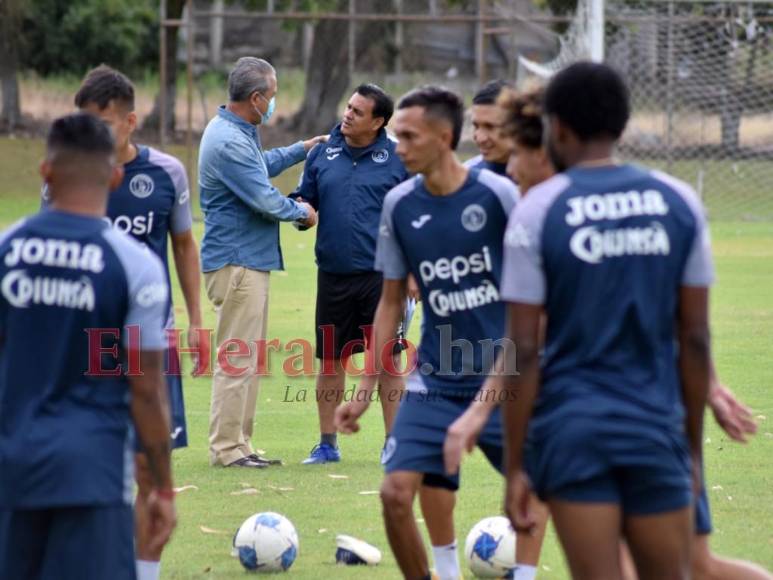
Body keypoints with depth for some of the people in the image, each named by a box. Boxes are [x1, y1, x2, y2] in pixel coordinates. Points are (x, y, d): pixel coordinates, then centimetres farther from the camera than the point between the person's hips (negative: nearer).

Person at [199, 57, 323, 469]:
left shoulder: (238, 133, 13)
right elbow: (265, 200, -21)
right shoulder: (229, 142, -21)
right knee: (237, 358, -8)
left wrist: (302, 150, 31)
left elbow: (261, 166, 34)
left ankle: (239, 443, 20)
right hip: (236, 262, -11)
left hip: (247, 261, 11)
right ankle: (226, 447, -5)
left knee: (247, 358, 15)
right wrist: (302, 212, -3)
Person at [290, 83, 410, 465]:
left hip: (381, 275, -3)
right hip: (333, 275, 3)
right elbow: (304, 198, 16)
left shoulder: (396, 158, 0)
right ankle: (327, 444, 16)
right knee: (330, 361, 7)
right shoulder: (322, 153, 7)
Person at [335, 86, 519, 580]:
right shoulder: (399, 206, 2)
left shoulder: (497, 195, -9)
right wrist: (365, 392, 10)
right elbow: (391, 302, 11)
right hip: (435, 384, 3)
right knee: (396, 493, -11)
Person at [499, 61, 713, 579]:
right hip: (657, 427, 2)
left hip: (574, 429, -2)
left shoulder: (538, 210, -5)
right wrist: (693, 445, 14)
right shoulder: (679, 202, 3)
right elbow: (695, 337, 5)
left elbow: (524, 352, -7)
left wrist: (515, 465, -2)